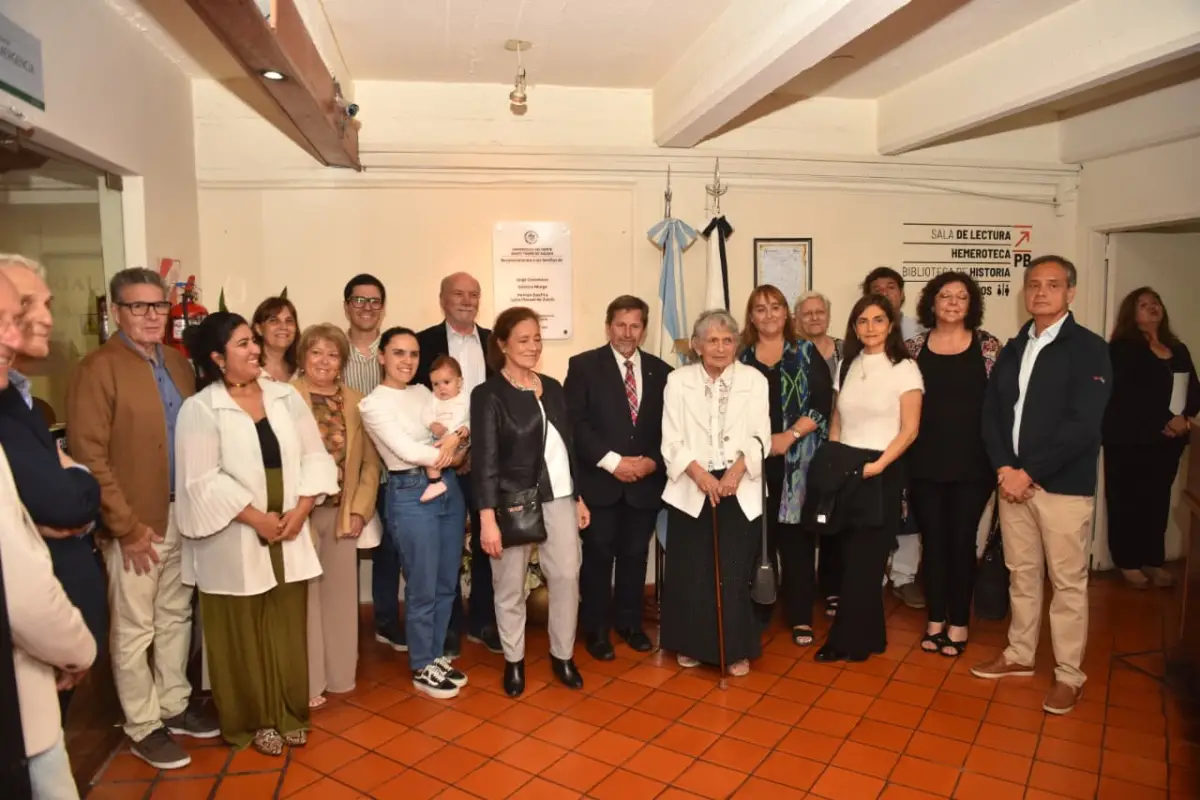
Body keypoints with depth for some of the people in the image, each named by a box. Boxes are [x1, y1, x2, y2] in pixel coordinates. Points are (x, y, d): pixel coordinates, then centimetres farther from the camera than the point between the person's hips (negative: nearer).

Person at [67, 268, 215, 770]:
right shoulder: (98, 368, -12)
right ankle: (144, 728, 23)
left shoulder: (179, 363, 9)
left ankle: (175, 706, 34)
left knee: (176, 617, 18)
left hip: (184, 515, 6)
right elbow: (87, 455, -15)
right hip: (136, 523, -6)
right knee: (135, 629, 8)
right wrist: (127, 526, -15)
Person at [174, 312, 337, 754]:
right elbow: (202, 480, -14)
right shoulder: (200, 409, -8)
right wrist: (257, 518, -15)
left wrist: (301, 509, -8)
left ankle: (289, 712, 29)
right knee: (244, 632, 9)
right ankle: (254, 719, 26)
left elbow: (314, 456, 4)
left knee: (287, 626, 13)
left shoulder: (285, 396, 5)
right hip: (235, 541, -4)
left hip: (289, 534, 4)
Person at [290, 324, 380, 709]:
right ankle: (307, 681, 19)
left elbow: (370, 462, 8)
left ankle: (337, 673, 28)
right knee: (304, 595, 4)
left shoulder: (356, 402, 8)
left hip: (342, 513, 4)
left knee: (340, 594, 12)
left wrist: (359, 510, 0)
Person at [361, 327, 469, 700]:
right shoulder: (373, 404, -7)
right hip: (411, 494, -6)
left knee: (446, 584, 15)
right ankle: (422, 668, 23)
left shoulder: (423, 392, 11)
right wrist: (447, 454, -4)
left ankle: (436, 656, 33)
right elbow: (407, 451, -16)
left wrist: (454, 436, -13)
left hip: (449, 488, 6)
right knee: (422, 588, 5)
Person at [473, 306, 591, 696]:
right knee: (510, 585, 7)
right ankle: (514, 660, 26)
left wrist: (580, 497, 13)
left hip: (558, 497, 4)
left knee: (567, 576, 6)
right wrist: (487, 518, -18)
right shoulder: (488, 394, -7)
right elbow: (485, 458, -12)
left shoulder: (553, 388, 9)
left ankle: (562, 656, 24)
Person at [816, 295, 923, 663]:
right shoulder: (846, 366, 11)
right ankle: (869, 636, 20)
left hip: (882, 472, -5)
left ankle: (848, 640, 12)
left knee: (864, 558, 1)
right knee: (849, 555, 5)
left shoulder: (904, 368, -5)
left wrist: (878, 465, -20)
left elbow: (909, 429, -10)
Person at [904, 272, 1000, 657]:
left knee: (962, 540, 6)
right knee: (933, 539, 9)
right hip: (925, 461, 1)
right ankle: (935, 620, 23)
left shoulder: (987, 345, 0)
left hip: (972, 461, -1)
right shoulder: (915, 346, 3)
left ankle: (959, 623, 20)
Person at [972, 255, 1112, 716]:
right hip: (1013, 480, 5)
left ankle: (1069, 675, 17)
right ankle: (1019, 655, 29)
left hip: (1064, 486, -5)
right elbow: (992, 413, 8)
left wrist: (1029, 472, -17)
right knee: (1021, 574, 15)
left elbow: (1084, 425, -16)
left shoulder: (1090, 349, -6)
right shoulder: (1012, 350, 12)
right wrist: (1004, 468, -7)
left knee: (1067, 583, 4)